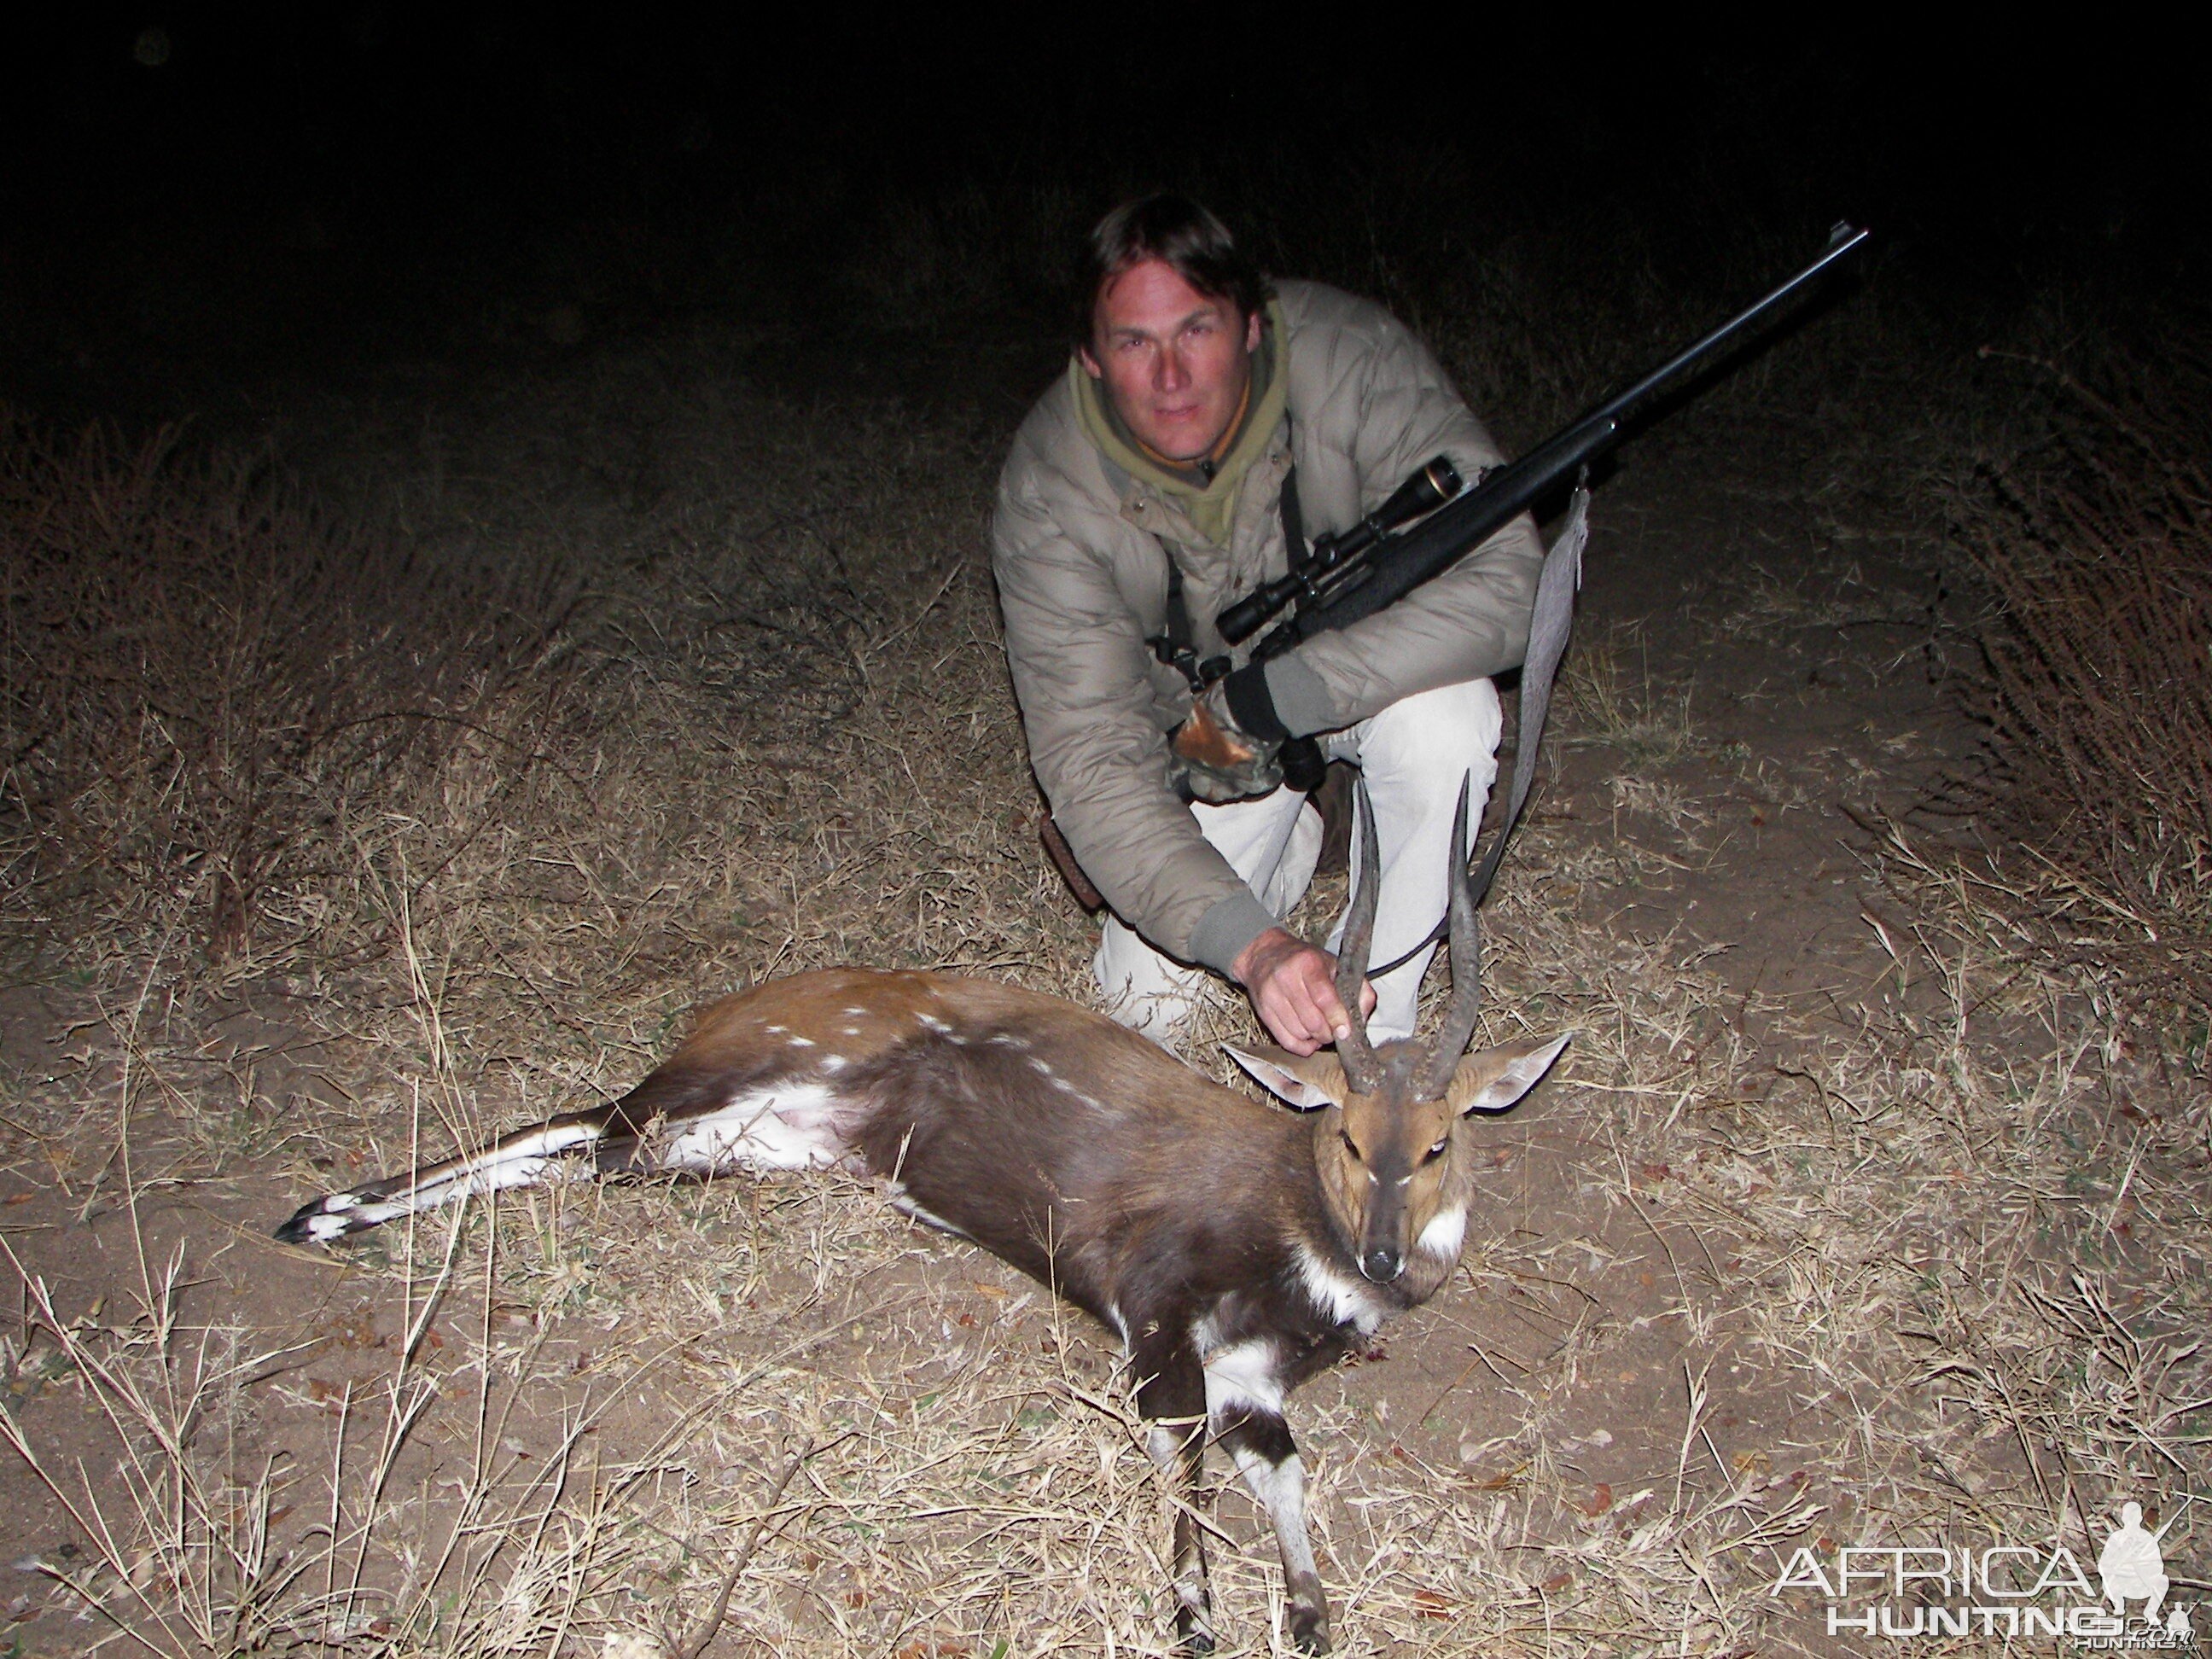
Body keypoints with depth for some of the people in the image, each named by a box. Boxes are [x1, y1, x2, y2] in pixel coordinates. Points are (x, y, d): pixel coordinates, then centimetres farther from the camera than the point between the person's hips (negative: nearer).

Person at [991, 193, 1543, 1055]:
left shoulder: (1352, 361, -30)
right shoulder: (1048, 497, -28)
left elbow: (1501, 575, -35)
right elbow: (1093, 760, -33)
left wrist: (1277, 695, -41)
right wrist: (1251, 943, -47)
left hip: (1362, 672, -1)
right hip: (1199, 719, 1)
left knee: (1445, 716, -36)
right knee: (1145, 1001, -7)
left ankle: (1375, 1023, -13)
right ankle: (1284, 849, 24)